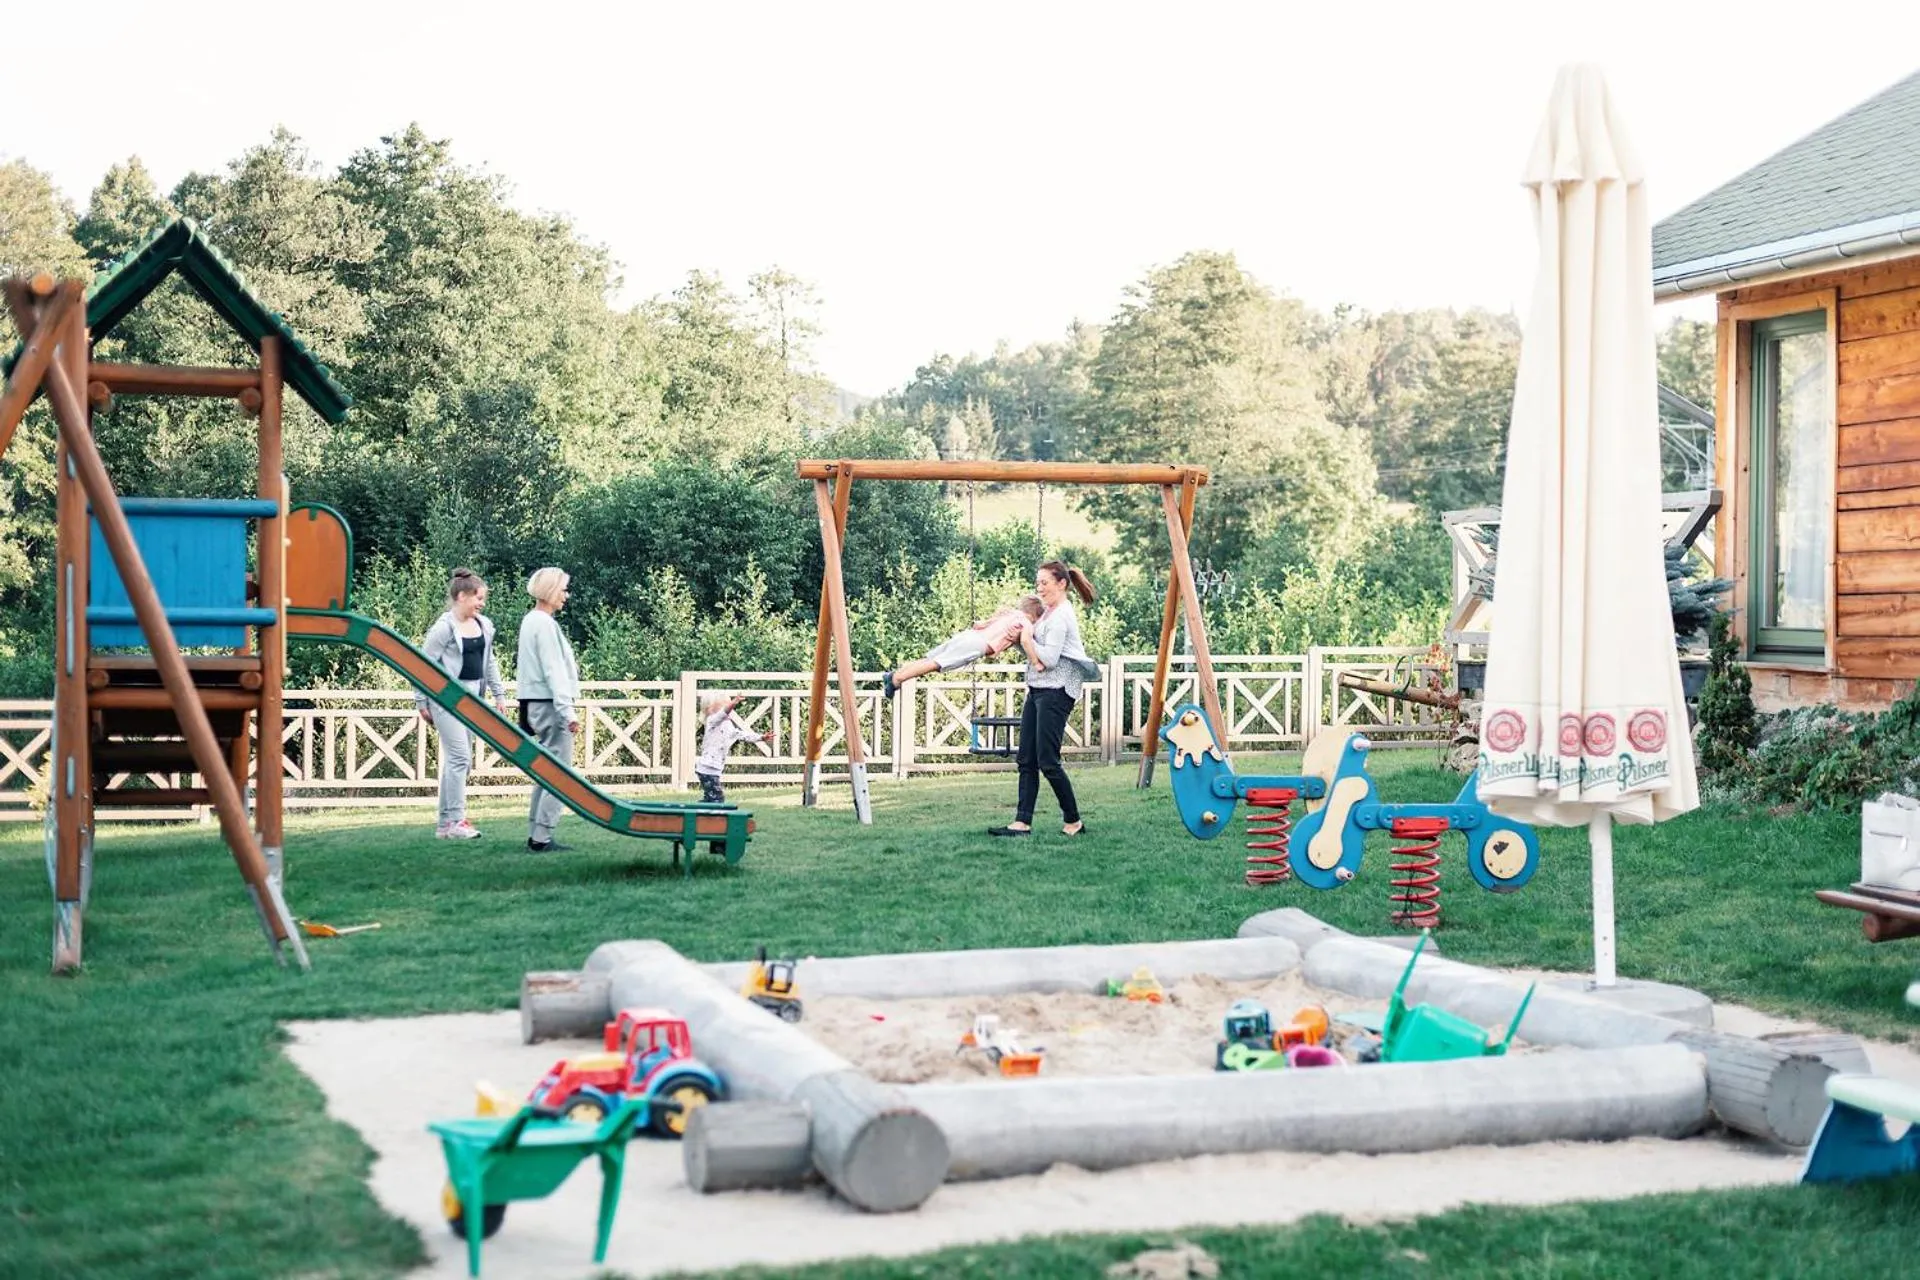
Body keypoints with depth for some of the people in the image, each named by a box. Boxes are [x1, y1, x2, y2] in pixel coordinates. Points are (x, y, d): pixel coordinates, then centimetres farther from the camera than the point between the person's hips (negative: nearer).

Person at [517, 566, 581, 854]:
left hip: (535, 703, 10)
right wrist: (568, 711, -21)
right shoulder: (545, 624, -15)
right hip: (550, 704, -10)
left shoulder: (530, 620, 14)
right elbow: (553, 671, -20)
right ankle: (542, 838, -9)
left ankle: (535, 834, 18)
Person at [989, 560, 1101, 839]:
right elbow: (1034, 649, 18)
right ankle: (1022, 822, 3)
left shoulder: (1061, 616, -13)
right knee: (1026, 760, 4)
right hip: (1037, 690, 10)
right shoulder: (1049, 612, 17)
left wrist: (1026, 638, -9)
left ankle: (1073, 822, 3)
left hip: (1055, 692, -10)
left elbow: (1048, 659, -19)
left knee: (1048, 761, -8)